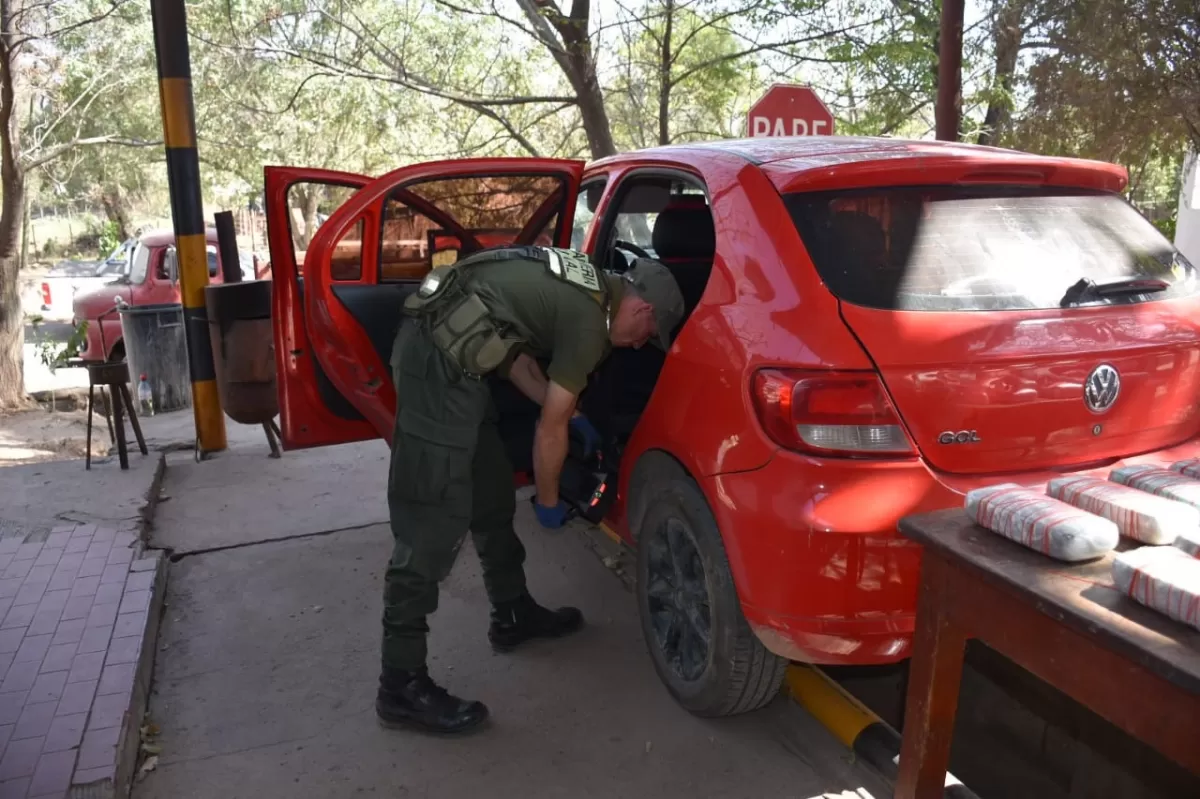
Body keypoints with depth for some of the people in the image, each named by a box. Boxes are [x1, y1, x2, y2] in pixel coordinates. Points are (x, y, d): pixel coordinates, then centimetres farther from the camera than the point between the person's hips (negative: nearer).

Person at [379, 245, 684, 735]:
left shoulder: (585, 288, 16)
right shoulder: (589, 320, -11)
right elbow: (549, 429, -6)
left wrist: (571, 415, 26)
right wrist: (549, 502, 9)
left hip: (438, 347, 11)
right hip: (441, 360, -11)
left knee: (492, 496, 18)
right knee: (433, 524, -9)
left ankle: (514, 615, 33)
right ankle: (402, 687, -1)